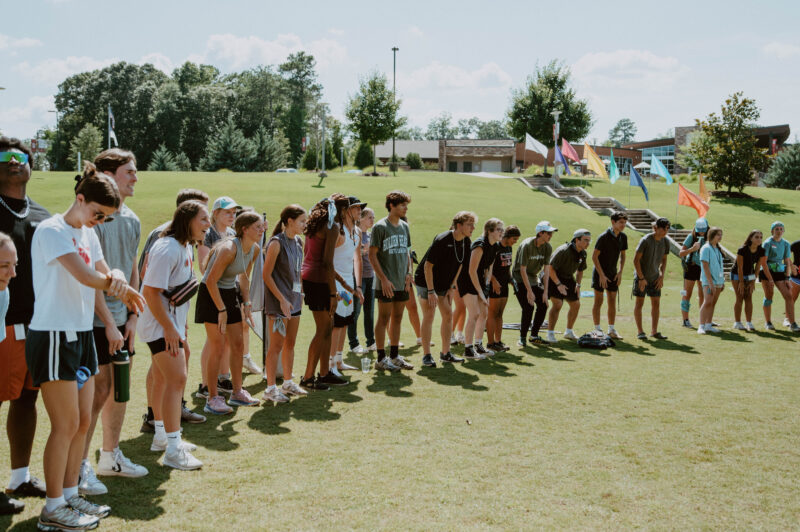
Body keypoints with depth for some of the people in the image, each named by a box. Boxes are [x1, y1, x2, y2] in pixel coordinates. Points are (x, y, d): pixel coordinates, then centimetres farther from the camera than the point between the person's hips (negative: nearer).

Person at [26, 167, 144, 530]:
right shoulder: (52, 231, -13)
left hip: (82, 336, 9)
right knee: (66, 424, -5)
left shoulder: (88, 234, 14)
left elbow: (104, 273, 7)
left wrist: (115, 277, -16)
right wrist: (121, 289, -8)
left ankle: (70, 496, 24)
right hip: (54, 337, -9)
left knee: (83, 421, 11)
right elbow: (86, 276, -22)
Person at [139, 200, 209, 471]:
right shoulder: (167, 248, -22)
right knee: (177, 379, -13)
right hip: (161, 325, -10)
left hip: (172, 323, 10)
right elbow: (151, 291, -25)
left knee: (163, 379, 18)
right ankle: (173, 451, -9)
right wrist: (169, 328, -23)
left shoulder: (185, 246, 9)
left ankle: (162, 436, 32)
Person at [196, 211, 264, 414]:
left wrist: (246, 303, 7)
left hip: (230, 293, 8)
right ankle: (212, 399, 2)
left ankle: (237, 392, 22)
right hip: (211, 294, -8)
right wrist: (222, 310, -20)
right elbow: (211, 281, -23)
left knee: (237, 344, 10)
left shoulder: (255, 249, -1)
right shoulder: (229, 248, -26)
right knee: (217, 347, -7)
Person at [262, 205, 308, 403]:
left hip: (294, 299, 8)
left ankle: (288, 383, 26)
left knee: (290, 343, 15)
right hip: (279, 301, -8)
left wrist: (300, 294, 15)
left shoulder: (298, 241, 9)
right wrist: (282, 300, -18)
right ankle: (270, 388, 4)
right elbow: (266, 274, -15)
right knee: (276, 345, -3)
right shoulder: (277, 243, -14)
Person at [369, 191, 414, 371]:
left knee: (397, 319, 12)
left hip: (402, 283, 7)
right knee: (384, 319, -1)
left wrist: (408, 273, 5)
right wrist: (384, 279, -16)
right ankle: (381, 359, 6)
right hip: (386, 284, -7)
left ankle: (394, 356, 21)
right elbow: (372, 255, -11)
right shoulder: (380, 226, -9)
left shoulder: (404, 226, 12)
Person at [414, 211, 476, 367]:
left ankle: (445, 353, 16)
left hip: (444, 284, 7)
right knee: (429, 316, -9)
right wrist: (431, 291, -24)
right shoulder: (442, 240, -26)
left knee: (448, 315, 6)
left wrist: (452, 287, 3)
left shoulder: (466, 243, -5)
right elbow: (428, 265, -23)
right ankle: (427, 356, -3)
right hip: (426, 281, -7)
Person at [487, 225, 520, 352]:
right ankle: (491, 343, 0)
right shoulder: (495, 247, -14)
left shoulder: (509, 248, 12)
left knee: (500, 314, 11)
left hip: (504, 284, 8)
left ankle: (498, 341, 16)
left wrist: (510, 279, 16)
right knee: (492, 314, -4)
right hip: (495, 285, -8)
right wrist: (494, 281, -23)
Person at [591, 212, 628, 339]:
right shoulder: (604, 237, -17)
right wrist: (601, 275, -16)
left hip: (613, 274, 6)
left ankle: (611, 330, 14)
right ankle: (597, 330, 6)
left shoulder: (623, 237, 2)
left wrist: (620, 272, 4)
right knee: (599, 301, 0)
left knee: (612, 302, 7)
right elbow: (594, 257, -15)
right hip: (600, 273, -6)